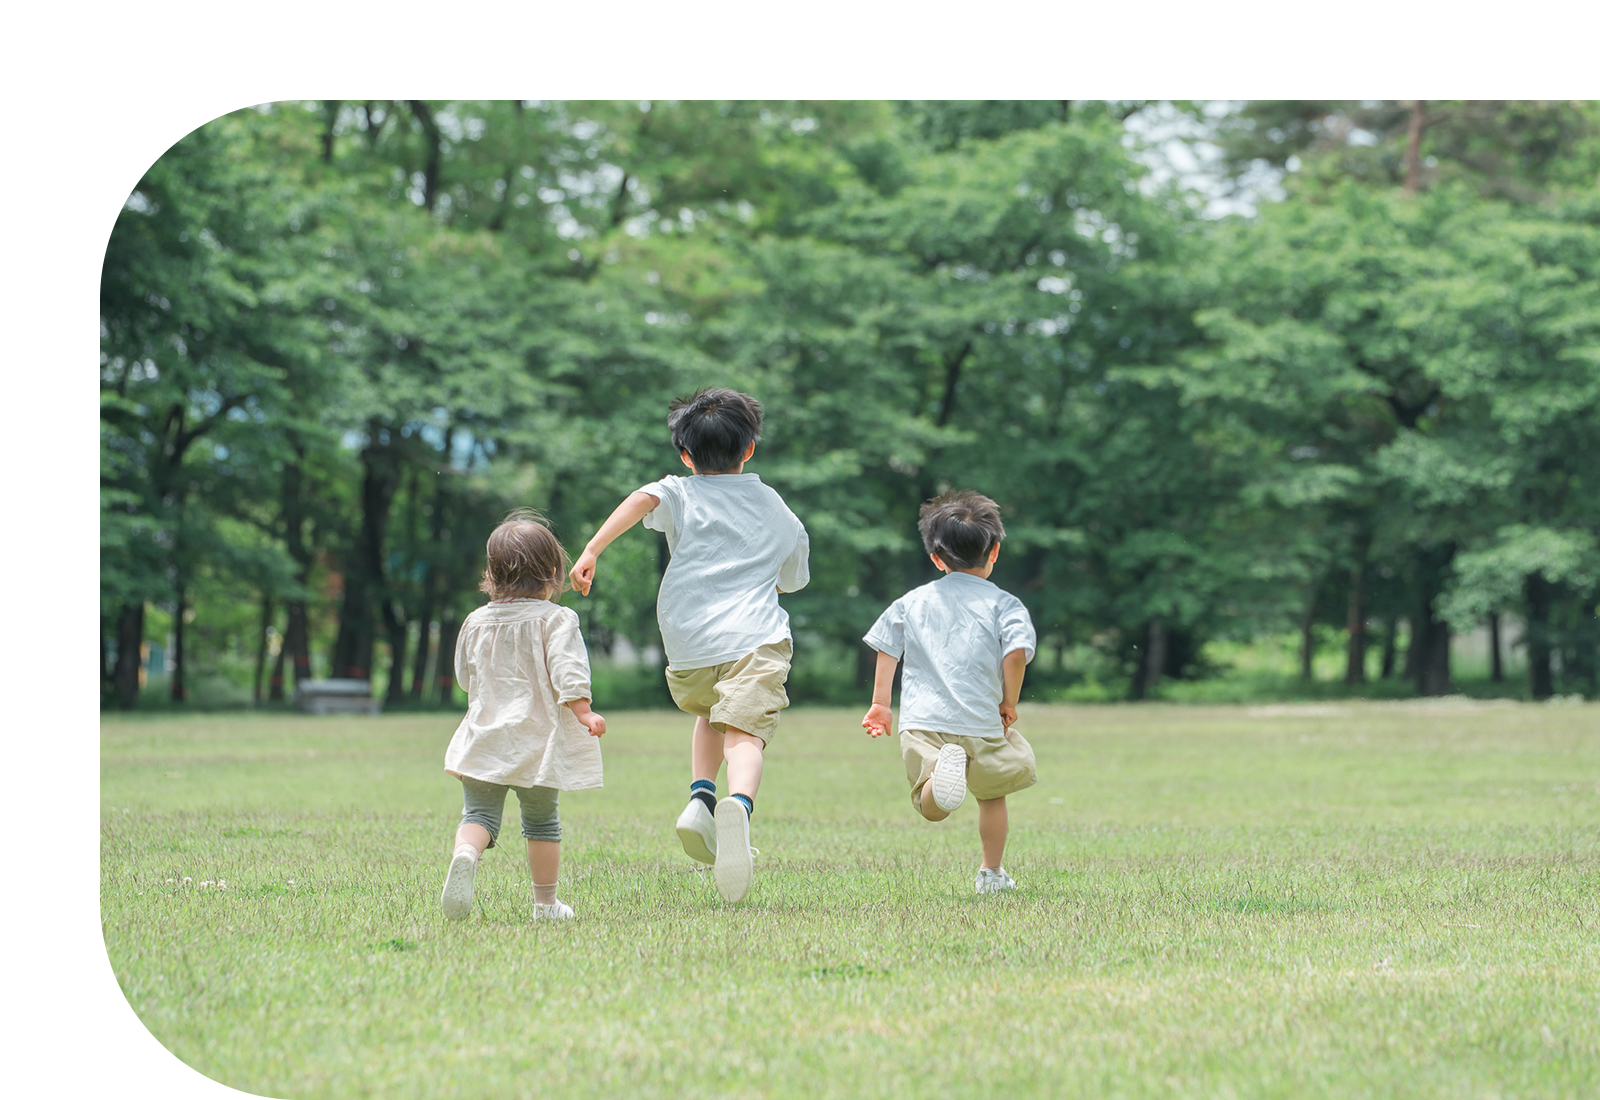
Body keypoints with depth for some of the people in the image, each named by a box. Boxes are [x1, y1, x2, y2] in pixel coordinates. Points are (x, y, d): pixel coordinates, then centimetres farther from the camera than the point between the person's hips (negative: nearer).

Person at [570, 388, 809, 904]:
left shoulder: (680, 493, 15)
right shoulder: (778, 510, 23)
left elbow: (643, 500, -8)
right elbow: (793, 578, 38)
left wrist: (591, 551, -16)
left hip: (688, 646, 1)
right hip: (756, 639, -1)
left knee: (710, 715, 30)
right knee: (744, 733, -18)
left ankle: (701, 796, 7)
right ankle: (739, 805, -49)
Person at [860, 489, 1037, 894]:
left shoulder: (912, 602, 15)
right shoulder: (1003, 603, 4)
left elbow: (886, 648, 15)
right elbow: (1017, 650, -10)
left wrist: (879, 704, 22)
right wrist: (1009, 703, 3)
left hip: (921, 722, 1)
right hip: (981, 722, -1)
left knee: (931, 809, -9)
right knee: (992, 796, 23)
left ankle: (941, 771, -42)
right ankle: (991, 873, 24)